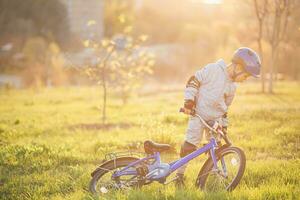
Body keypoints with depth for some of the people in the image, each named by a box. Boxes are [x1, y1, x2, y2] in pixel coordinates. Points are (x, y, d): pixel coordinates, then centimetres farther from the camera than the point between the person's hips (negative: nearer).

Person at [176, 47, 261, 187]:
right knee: (189, 146, -10)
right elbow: (193, 82, -11)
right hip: (199, 115, -6)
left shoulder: (232, 86, 8)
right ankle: (180, 174, 3)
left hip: (216, 119, 6)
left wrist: (224, 124, 17)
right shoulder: (213, 70, -13)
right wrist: (189, 101, -16)